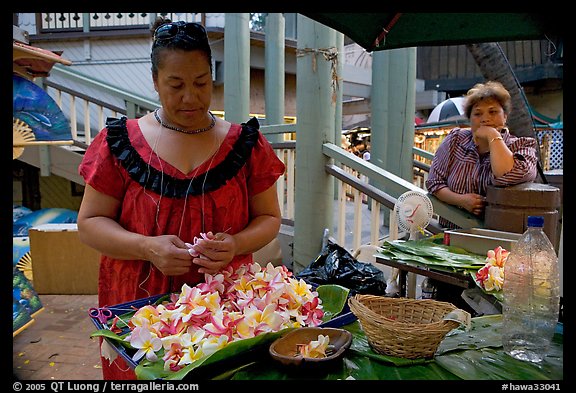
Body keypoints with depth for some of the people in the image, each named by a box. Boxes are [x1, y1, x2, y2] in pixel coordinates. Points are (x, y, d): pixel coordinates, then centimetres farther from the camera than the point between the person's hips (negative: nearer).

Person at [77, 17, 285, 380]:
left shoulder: (246, 144, -1)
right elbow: (90, 222, 0)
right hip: (139, 305, 0)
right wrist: (148, 247, -18)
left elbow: (269, 218, 4)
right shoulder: (121, 143, -2)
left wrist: (236, 244, -17)